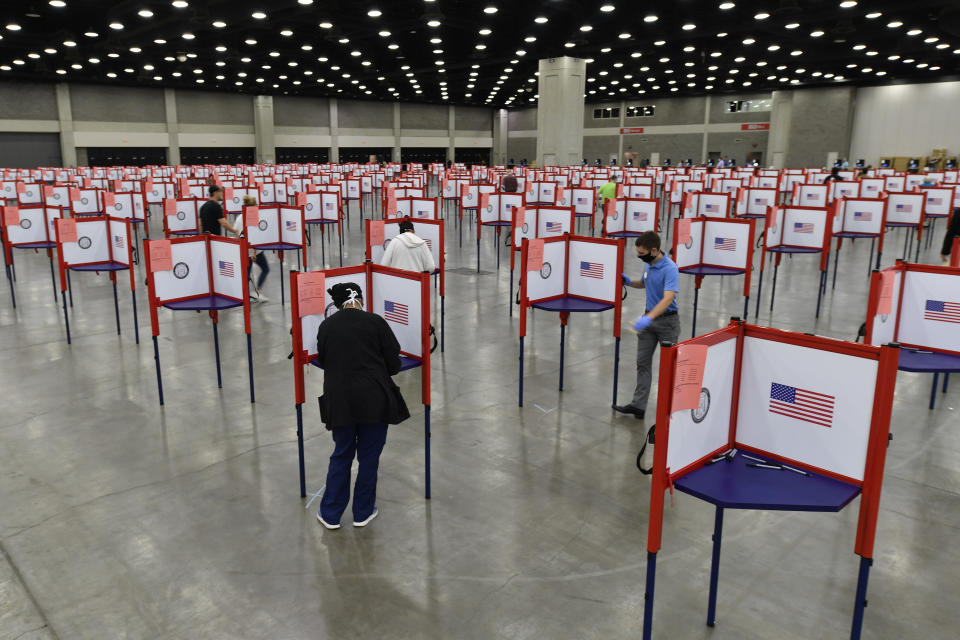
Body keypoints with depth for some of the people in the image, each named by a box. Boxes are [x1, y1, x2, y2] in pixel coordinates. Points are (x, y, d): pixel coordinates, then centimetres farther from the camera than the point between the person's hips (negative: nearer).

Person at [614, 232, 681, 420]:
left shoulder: (670, 269, -23)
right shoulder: (649, 265, 4)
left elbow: (668, 298, -34)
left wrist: (648, 318, -45)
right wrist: (629, 282, 5)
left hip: (667, 321, -8)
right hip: (648, 319, 8)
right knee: (643, 362, 5)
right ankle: (638, 405, 8)